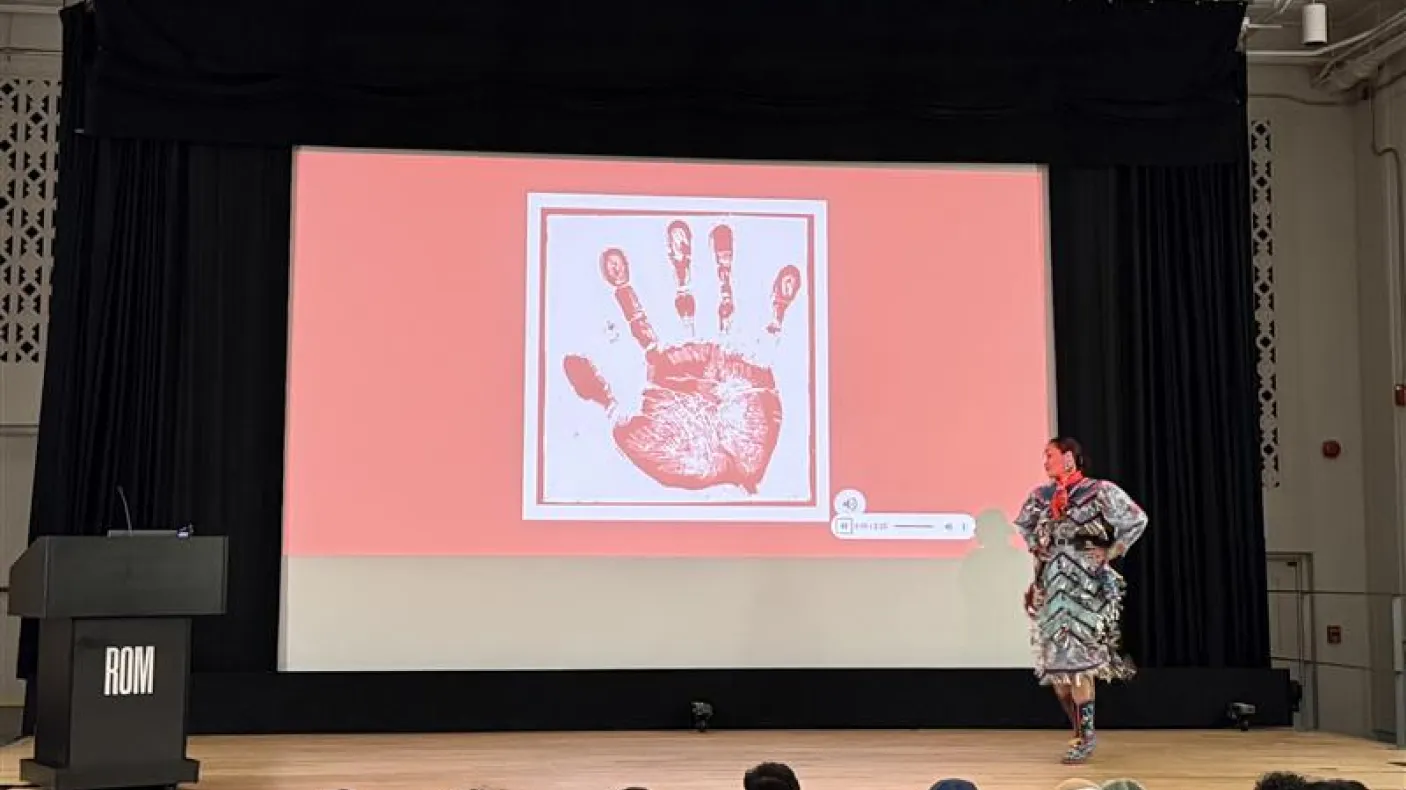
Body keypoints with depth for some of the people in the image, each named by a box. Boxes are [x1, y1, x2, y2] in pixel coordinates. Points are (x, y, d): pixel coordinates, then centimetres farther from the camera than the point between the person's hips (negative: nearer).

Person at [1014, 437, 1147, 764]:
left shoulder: (1099, 492, -7)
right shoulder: (1041, 496, 9)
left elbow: (1137, 520, -5)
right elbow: (1024, 524, 28)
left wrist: (1111, 553, -5)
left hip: (1085, 585, -6)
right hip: (1051, 586, 6)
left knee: (1077, 658, -11)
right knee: (1054, 661, 5)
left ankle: (1085, 733, -1)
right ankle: (1081, 730, 19)